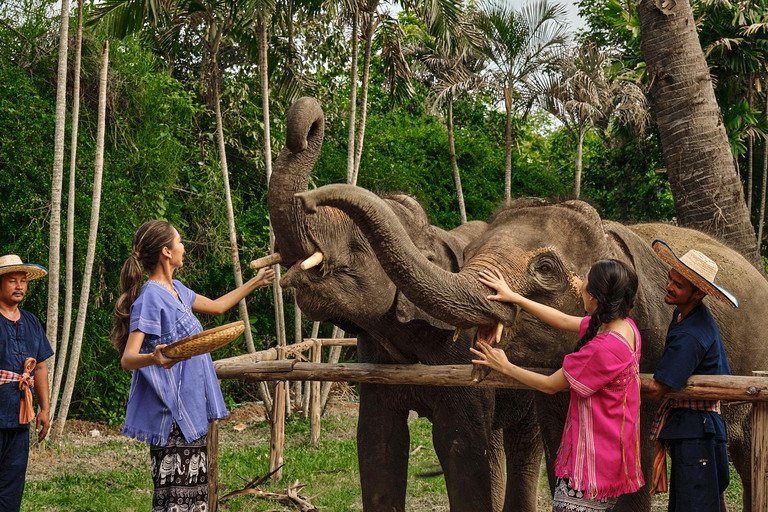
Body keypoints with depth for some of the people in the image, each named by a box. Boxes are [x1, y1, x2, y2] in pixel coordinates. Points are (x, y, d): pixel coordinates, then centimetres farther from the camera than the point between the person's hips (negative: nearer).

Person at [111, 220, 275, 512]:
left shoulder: (176, 290, 13)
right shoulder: (151, 297, -15)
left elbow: (216, 307, 32)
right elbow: (127, 358, -22)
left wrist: (255, 283, 39)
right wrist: (154, 359, -44)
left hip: (191, 411, 10)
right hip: (171, 415, -10)